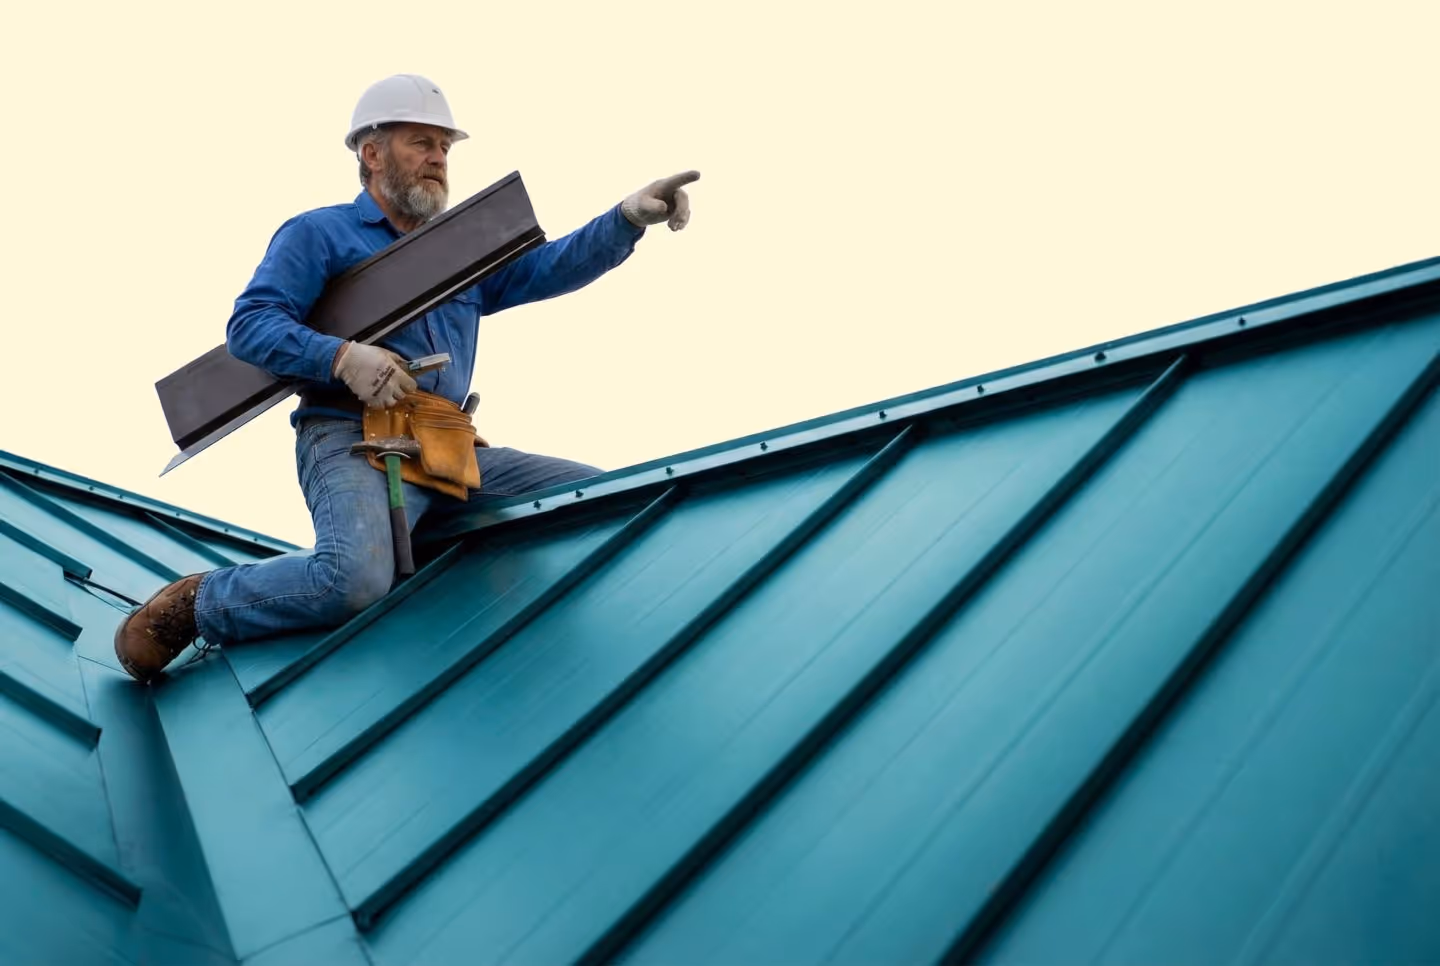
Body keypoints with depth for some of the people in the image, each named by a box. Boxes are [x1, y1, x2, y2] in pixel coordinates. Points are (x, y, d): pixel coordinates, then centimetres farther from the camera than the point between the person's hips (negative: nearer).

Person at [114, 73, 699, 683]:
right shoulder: (318, 234, 10)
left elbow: (550, 266, 13)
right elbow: (249, 325, -1)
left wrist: (628, 217, -4)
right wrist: (342, 356, -19)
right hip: (350, 441, -6)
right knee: (354, 580, -35)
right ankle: (196, 605, -8)